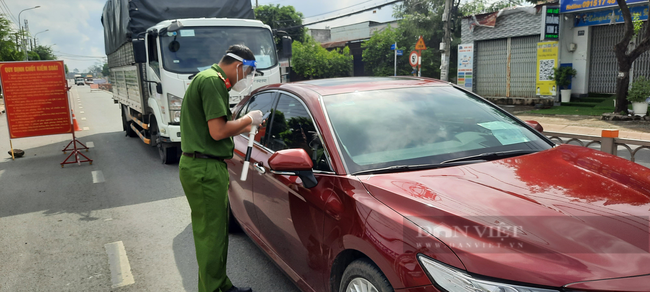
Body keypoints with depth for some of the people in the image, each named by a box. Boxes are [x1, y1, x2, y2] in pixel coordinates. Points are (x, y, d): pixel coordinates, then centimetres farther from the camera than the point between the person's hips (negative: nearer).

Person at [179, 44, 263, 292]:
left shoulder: (210, 79, 19)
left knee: (218, 232, 19)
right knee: (211, 236, -2)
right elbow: (218, 132, -21)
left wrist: (246, 127, 24)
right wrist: (248, 119, -7)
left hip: (206, 167, 11)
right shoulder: (212, 81, -15)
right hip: (205, 169, -11)